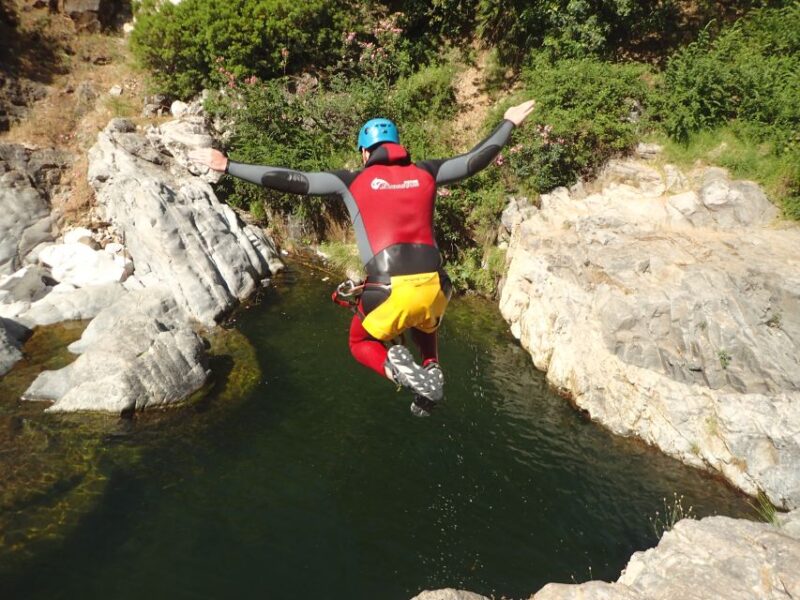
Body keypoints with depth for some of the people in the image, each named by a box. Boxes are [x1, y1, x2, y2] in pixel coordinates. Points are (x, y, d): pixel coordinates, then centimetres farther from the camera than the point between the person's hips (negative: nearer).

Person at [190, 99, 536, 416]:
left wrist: (227, 166, 10)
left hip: (389, 291, -3)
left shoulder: (353, 181, 6)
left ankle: (395, 367, -5)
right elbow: (476, 159, 24)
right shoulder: (425, 174, 13)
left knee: (362, 343, 26)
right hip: (433, 287, 4)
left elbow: (290, 181, 3)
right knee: (426, 329, 39)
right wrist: (509, 123, 41)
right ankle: (431, 370, 11)